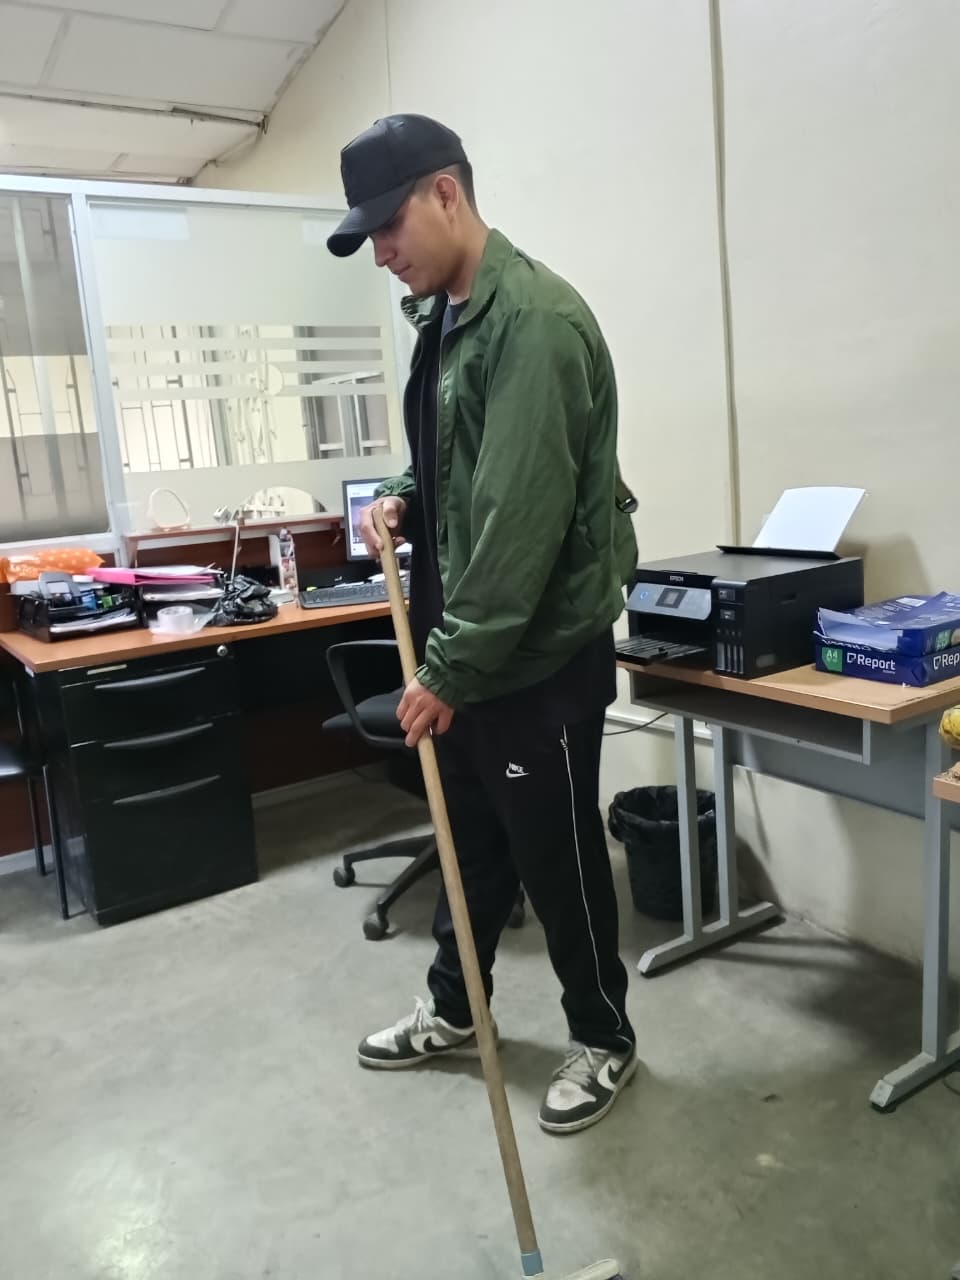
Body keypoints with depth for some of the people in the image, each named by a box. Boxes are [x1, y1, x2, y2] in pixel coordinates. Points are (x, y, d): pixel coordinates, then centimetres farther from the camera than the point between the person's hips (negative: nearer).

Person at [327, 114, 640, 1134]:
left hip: (543, 657, -9)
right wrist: (403, 498, 1)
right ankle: (453, 1011, 43)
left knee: (557, 858, 7)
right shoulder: (444, 318, 12)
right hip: (467, 647, 9)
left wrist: (449, 669, -22)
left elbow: (524, 517, -25)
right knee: (472, 846, 22)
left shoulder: (535, 320, -19)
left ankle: (604, 1039, 31)